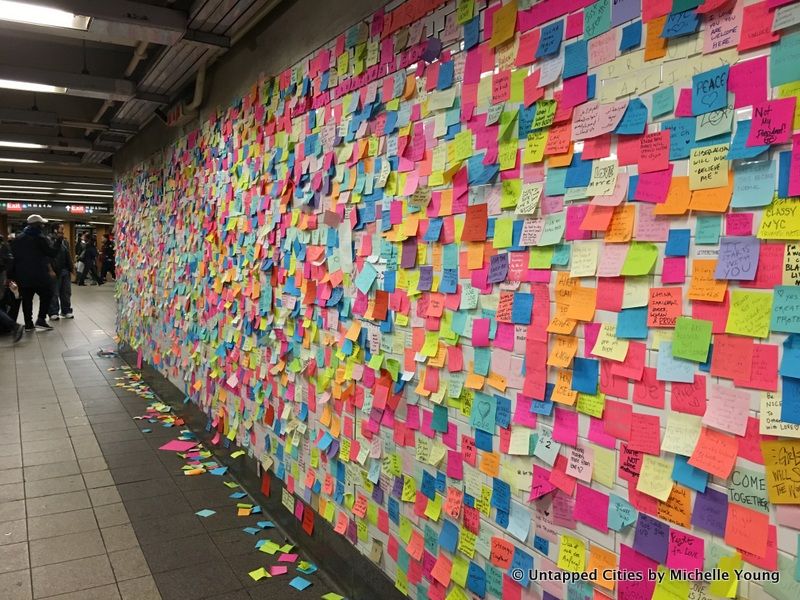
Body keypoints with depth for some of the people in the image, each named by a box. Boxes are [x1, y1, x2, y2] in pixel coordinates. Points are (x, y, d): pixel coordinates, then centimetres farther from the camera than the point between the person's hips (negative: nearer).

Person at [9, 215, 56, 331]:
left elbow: (13, 256, 14)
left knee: (26, 299, 8)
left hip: (22, 275, 6)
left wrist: (13, 275, 17)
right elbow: (52, 253, -11)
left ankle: (28, 324, 10)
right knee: (46, 295, 8)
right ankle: (41, 320, -2)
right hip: (39, 274, -6)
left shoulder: (18, 238, 12)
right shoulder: (41, 238, -8)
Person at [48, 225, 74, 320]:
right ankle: (53, 313, 7)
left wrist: (70, 269, 13)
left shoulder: (64, 242, 13)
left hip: (65, 270, 7)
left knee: (66, 292, 12)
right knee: (54, 293, 0)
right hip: (55, 271, -7)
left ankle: (66, 311, 21)